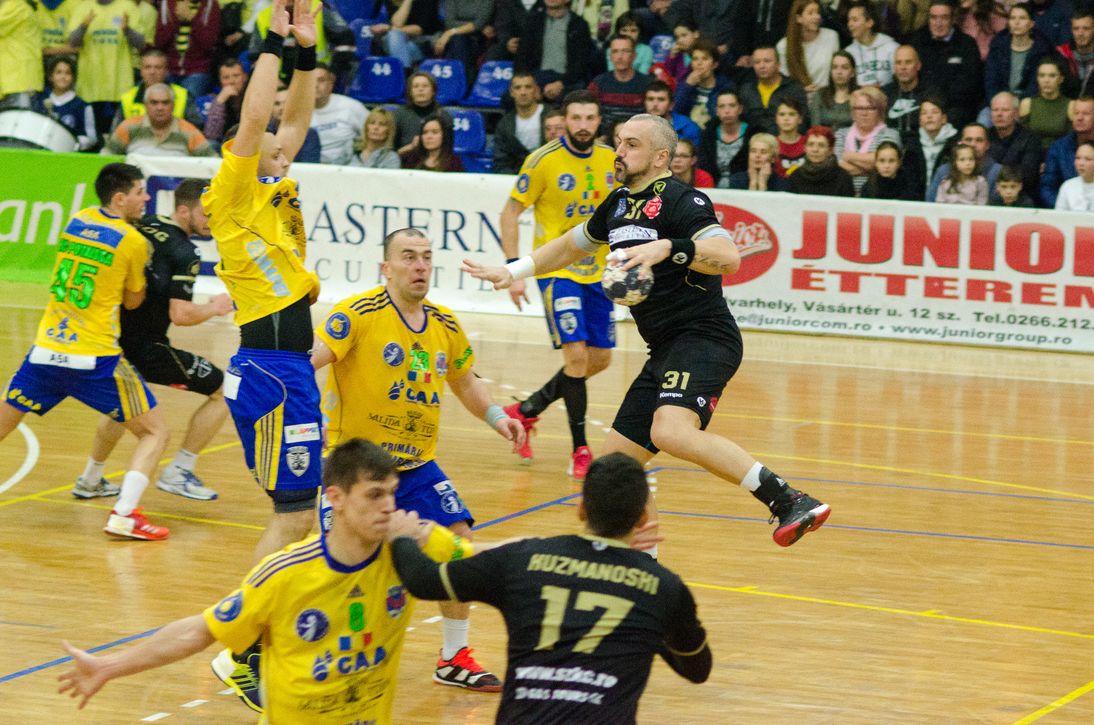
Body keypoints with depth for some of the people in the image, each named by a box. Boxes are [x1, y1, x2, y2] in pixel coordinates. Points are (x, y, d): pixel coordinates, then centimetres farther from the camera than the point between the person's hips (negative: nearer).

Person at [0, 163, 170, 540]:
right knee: (155, 431, 6)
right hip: (95, 360, -5)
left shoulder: (78, 220, 10)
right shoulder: (133, 240, -5)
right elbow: (133, 300, 8)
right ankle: (124, 514, -11)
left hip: (46, 351, 5)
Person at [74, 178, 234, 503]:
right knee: (224, 391, 2)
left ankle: (91, 478, 43)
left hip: (112, 340, 8)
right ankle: (177, 473, 5)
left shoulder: (142, 226, 6)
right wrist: (216, 307, -6)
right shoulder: (184, 254, -16)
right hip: (146, 350, -8)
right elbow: (181, 314, -22)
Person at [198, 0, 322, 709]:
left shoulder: (277, 189, 14)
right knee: (293, 515, -9)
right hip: (270, 367, -9)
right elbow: (251, 120, -18)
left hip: (287, 365, 9)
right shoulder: (234, 191, -7)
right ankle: (243, 652, -4)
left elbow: (296, 118, 19)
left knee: (295, 513, 13)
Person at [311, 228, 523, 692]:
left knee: (458, 541, -4)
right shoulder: (359, 314, -14)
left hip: (416, 465, 6)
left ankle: (454, 658, 13)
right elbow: (309, 358, -26)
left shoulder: (445, 325, 6)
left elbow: (465, 381, 23)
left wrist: (495, 416, 8)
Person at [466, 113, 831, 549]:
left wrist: (668, 248, -35)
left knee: (671, 432, -34)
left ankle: (791, 503, -36)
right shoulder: (618, 204, 17)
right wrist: (512, 272, 30)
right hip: (666, 350, 9)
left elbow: (728, 257, -24)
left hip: (704, 338, -9)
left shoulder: (679, 200, -9)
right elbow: (571, 245, 35)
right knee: (615, 462, 7)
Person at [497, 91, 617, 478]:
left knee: (599, 359, 8)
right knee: (576, 354, -16)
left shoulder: (611, 162, 2)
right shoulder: (544, 161, -12)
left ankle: (526, 410, 26)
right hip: (556, 269, -6)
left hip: (596, 272, 6)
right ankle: (580, 449, -7)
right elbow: (510, 212, -7)